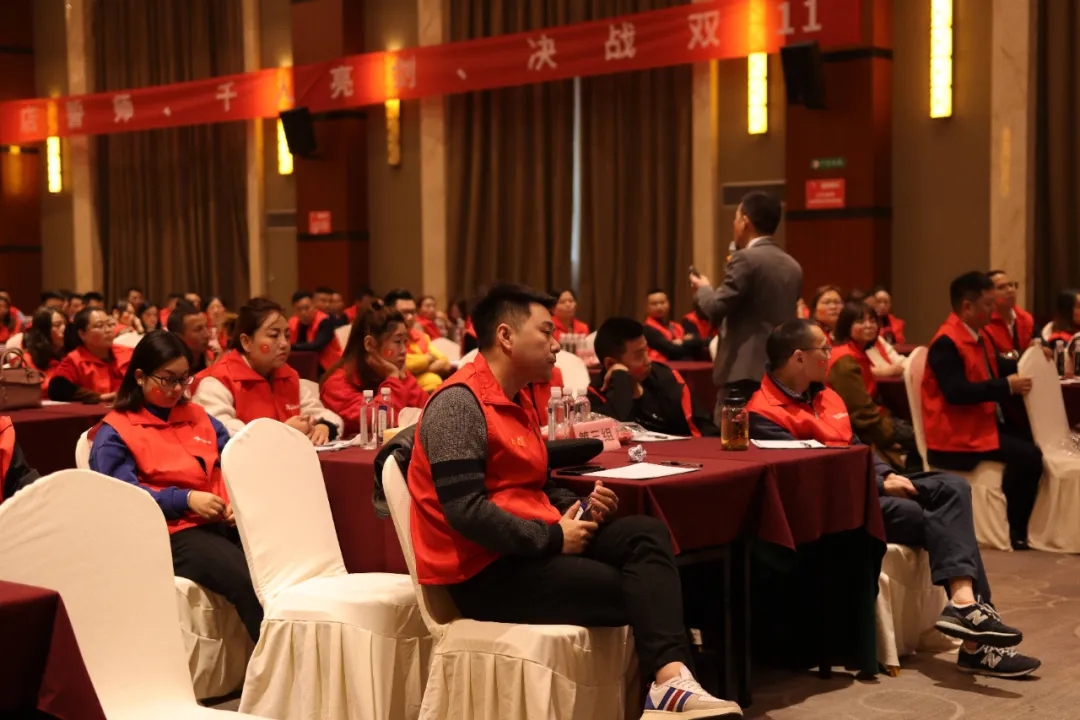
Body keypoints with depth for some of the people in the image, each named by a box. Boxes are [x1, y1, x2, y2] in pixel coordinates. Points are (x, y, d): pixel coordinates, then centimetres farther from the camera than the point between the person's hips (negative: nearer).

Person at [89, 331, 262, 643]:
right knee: (250, 582, -34)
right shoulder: (114, 432, 5)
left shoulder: (197, 416, 23)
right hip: (172, 532, -5)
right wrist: (185, 499, -18)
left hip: (223, 522, 5)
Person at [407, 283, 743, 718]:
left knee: (647, 533, -15)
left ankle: (670, 680, -33)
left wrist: (577, 508, 2)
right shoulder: (459, 403, -15)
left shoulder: (517, 400, 18)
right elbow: (465, 512, -25)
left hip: (533, 546, 9)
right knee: (632, 589, -16)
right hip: (486, 568, -9)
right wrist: (553, 538, -19)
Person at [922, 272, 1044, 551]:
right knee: (1027, 455, -21)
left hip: (985, 421, 10)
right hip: (958, 434, -10)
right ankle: (1013, 530, -5)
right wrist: (1007, 386, -27)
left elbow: (995, 367, 23)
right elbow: (956, 392, -29)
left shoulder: (976, 334, 13)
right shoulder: (946, 342, -19)